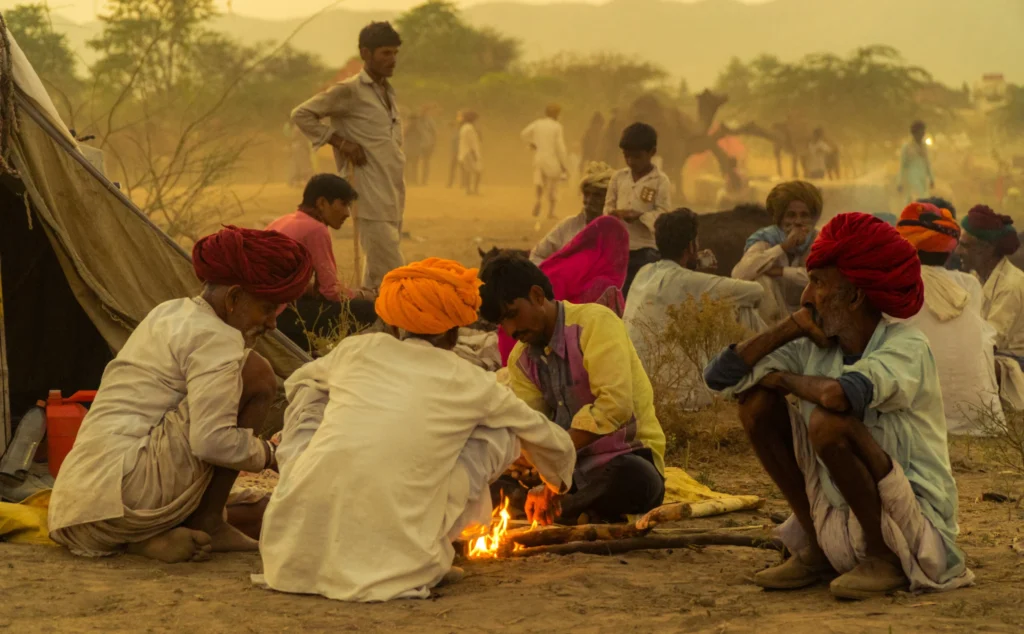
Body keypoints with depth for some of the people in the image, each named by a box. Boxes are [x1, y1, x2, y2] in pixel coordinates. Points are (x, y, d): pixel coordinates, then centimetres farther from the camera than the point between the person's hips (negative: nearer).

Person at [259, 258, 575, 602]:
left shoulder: (358, 349, 14)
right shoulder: (468, 381, 10)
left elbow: (298, 381, 38)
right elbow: (551, 442, 28)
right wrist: (558, 484, 50)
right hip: (390, 561, -3)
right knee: (501, 433, 12)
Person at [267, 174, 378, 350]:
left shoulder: (281, 222, 17)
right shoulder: (316, 229, -9)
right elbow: (331, 290, -10)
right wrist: (363, 295, 9)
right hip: (283, 312, -9)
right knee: (367, 310, -11)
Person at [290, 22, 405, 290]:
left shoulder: (387, 91, 18)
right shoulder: (349, 91, -6)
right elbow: (301, 115, -7)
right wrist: (341, 142, -12)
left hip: (393, 200, 8)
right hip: (372, 200, -8)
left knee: (376, 275, 11)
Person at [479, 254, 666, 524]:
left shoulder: (595, 323, -12)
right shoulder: (521, 359, 11)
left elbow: (616, 405, -26)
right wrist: (538, 485, -24)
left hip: (626, 460, -5)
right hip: (570, 469, 6)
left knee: (631, 479, -41)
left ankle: (559, 511, -14)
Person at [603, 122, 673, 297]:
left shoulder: (660, 181, -6)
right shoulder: (618, 177, 8)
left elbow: (663, 215, -11)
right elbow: (609, 206, 12)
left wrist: (640, 216, -25)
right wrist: (613, 214, -11)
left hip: (646, 250, -4)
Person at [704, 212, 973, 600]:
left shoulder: (906, 347, -18)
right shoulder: (814, 348, 0)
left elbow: (840, 394, -39)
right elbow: (719, 376, -2)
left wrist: (783, 378, -18)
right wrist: (790, 328, -11)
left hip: (914, 532, -7)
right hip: (840, 522, 7)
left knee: (829, 421, -30)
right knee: (756, 402, -1)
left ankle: (886, 559, -10)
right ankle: (817, 550, 6)